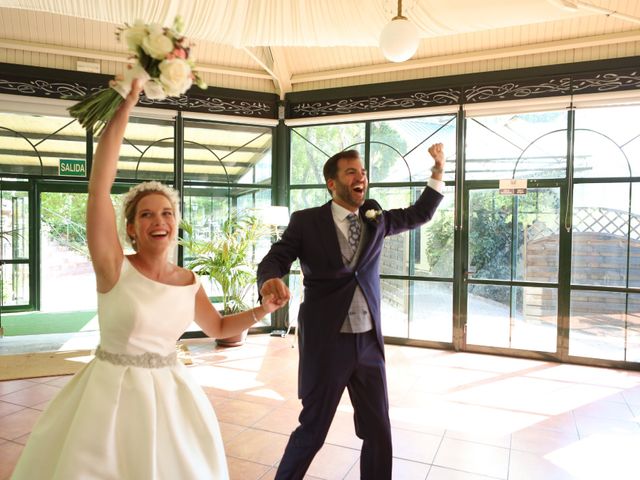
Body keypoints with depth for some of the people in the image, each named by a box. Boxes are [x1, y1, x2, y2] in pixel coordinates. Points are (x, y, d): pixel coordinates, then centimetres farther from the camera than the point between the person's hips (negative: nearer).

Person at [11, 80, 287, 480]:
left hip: (168, 393, 4)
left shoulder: (188, 282, -2)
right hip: (113, 392, -3)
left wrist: (261, 310, -3)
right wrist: (126, 105, -25)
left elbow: (217, 328, 14)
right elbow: (98, 187, -24)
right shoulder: (115, 268, -14)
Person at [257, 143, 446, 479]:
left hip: (369, 342, 4)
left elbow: (420, 215, 19)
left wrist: (438, 171, 11)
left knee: (379, 431, 14)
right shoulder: (306, 221, -5)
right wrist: (270, 280, -32)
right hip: (326, 342, -4)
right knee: (312, 429, 10)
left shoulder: (375, 218, 7)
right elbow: (273, 260, -8)